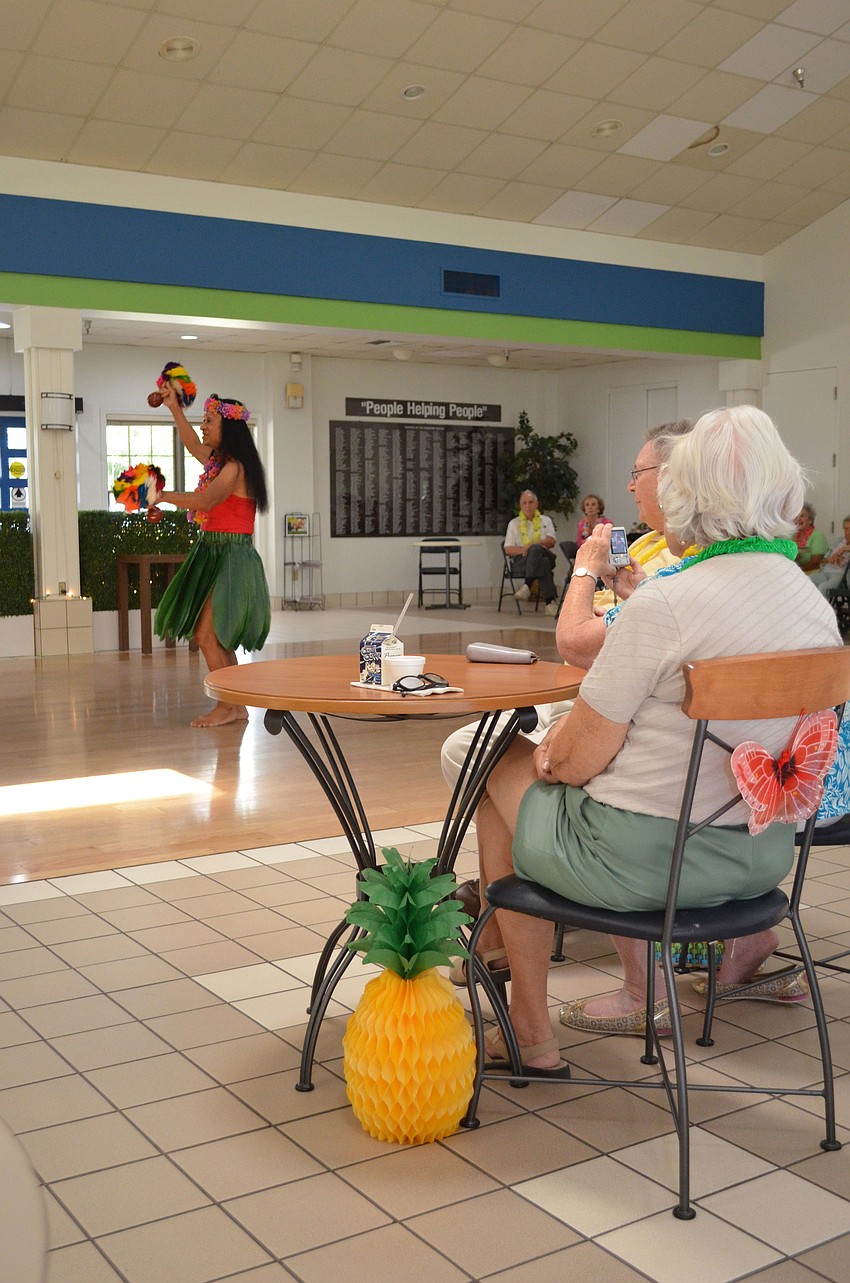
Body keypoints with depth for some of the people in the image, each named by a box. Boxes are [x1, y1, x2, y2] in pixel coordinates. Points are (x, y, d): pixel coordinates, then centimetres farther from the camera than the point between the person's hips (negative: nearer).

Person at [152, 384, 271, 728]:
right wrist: (175, 408, 34)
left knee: (207, 635, -11)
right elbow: (193, 444, 33)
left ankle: (228, 706, -2)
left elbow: (205, 501, -32)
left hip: (230, 557, -10)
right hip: (214, 554, 10)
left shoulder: (235, 467, -16)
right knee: (215, 637, 11)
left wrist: (163, 496, -29)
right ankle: (236, 707, 17)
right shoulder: (220, 462, 13)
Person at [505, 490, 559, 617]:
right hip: (520, 561, -1)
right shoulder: (514, 523, 19)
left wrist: (532, 545, -15)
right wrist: (523, 549, -14)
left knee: (536, 549, -38)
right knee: (543, 562, -37)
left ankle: (527, 585, -42)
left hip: (543, 555, 1)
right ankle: (550, 601, -44)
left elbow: (551, 542, 3)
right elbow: (508, 549, 7)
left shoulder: (545, 521, 21)